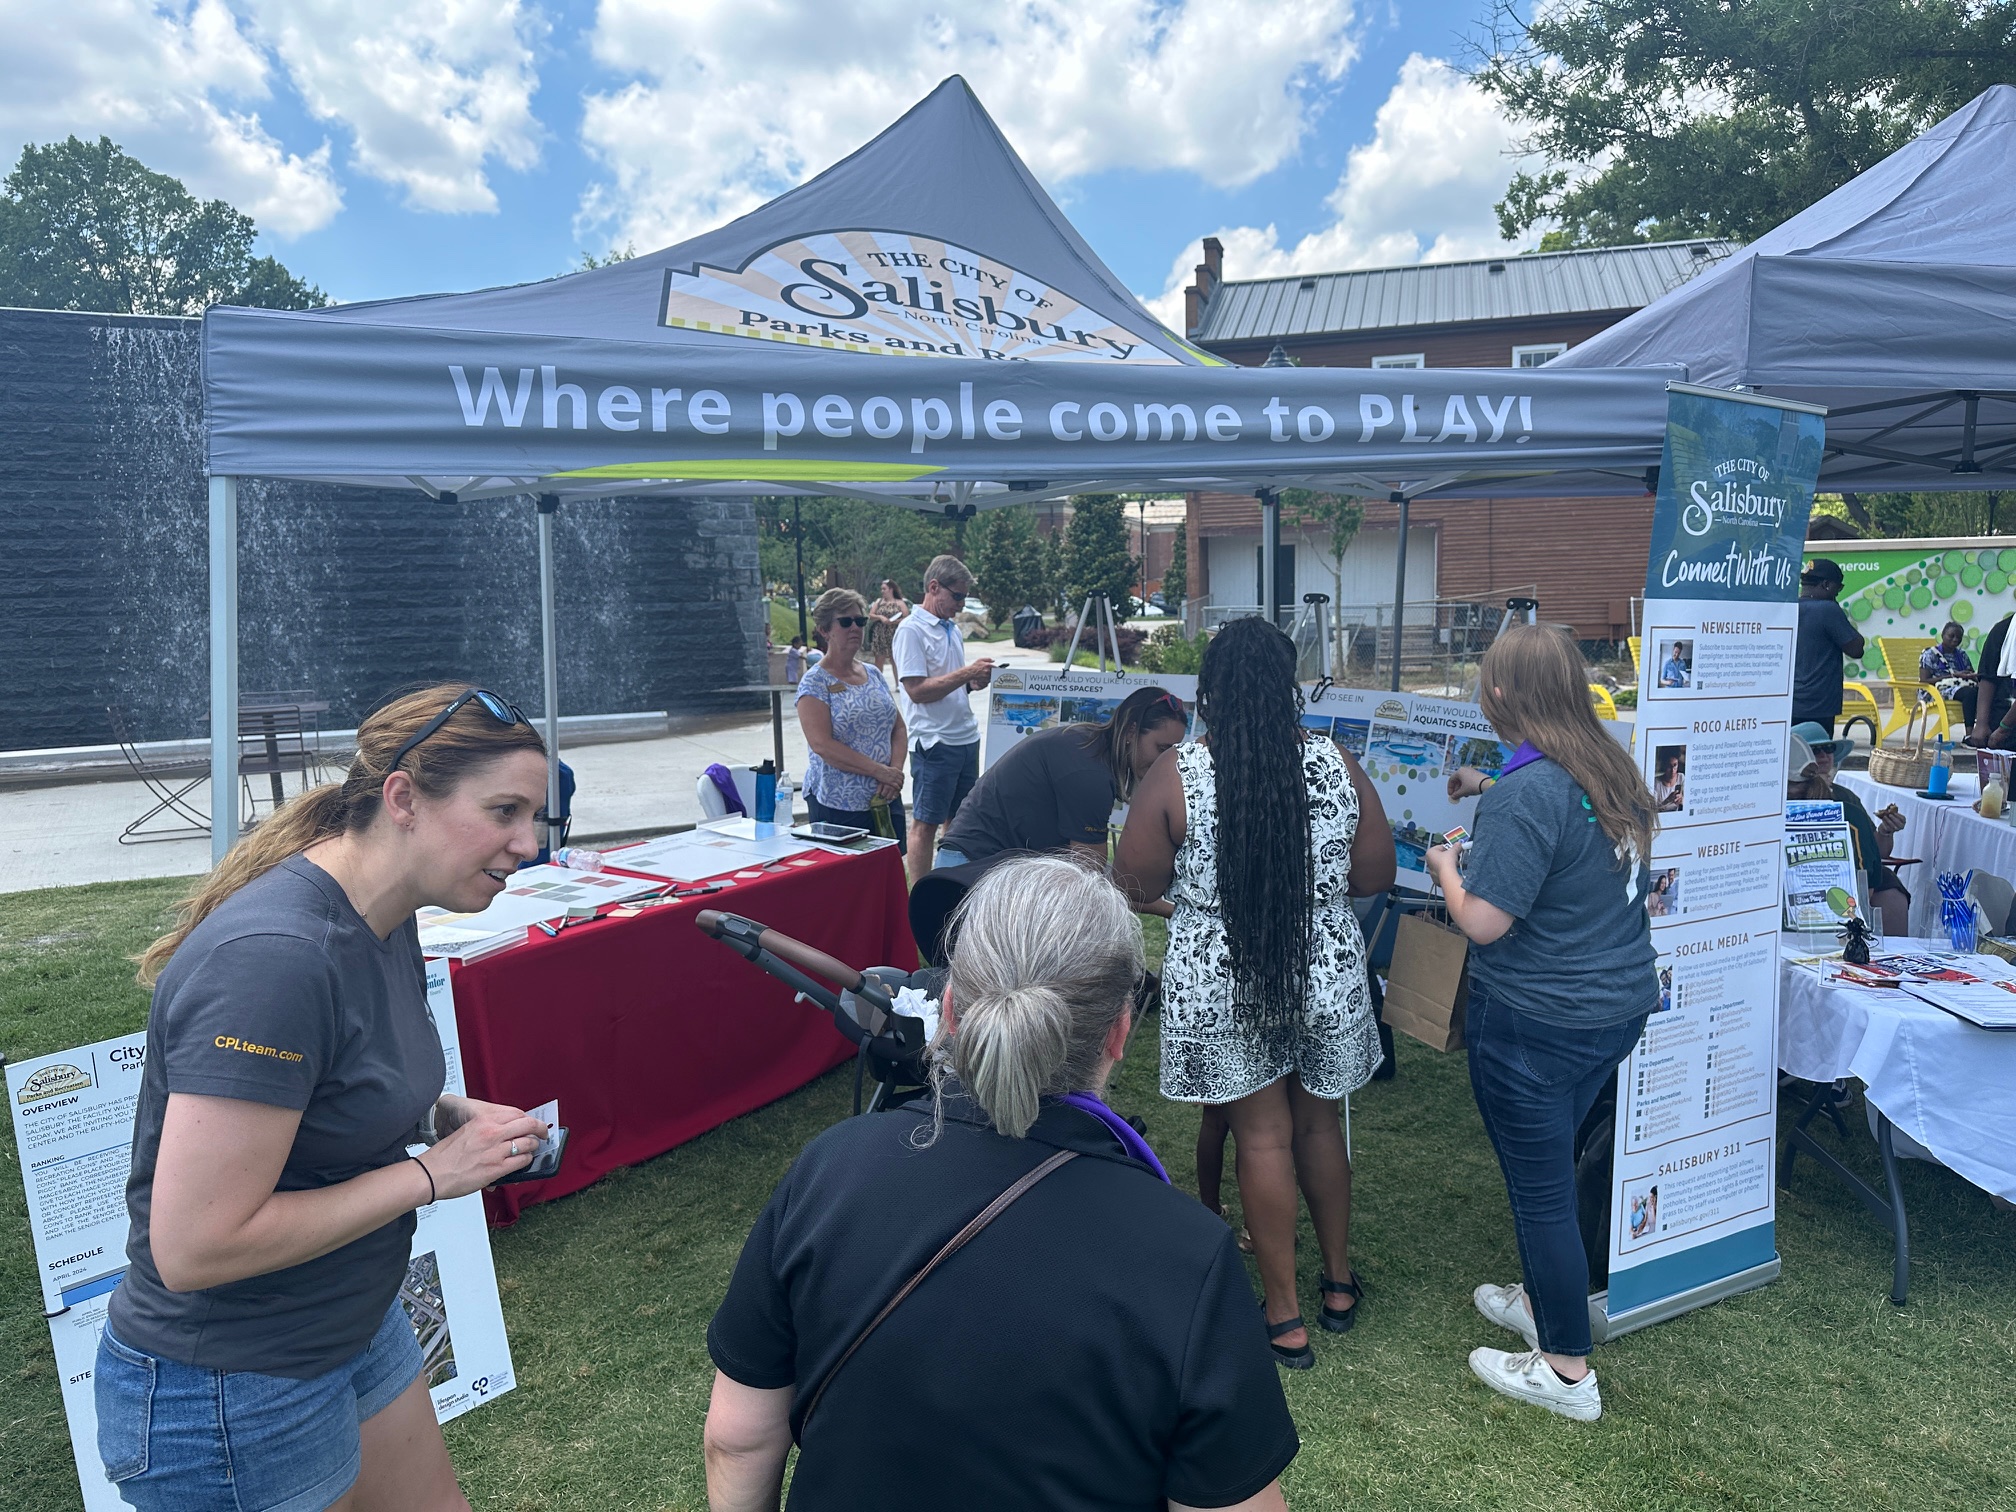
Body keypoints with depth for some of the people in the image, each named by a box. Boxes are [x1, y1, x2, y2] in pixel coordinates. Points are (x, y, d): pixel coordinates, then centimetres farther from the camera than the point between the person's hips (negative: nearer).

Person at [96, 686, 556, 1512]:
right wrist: (430, 1174, -23)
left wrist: (447, 1114, -4)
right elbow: (194, 1247, -30)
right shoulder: (274, 956, -31)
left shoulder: (385, 923, -2)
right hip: (228, 1397, -8)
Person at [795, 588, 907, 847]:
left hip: (886, 800, 6)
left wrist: (896, 771, -7)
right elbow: (821, 744, -16)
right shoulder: (815, 682, -5)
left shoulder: (874, 675, 14)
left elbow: (898, 728, 13)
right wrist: (880, 771, -18)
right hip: (837, 806, -5)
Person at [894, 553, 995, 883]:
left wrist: (975, 681, 2)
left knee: (958, 820, 14)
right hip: (933, 741, -8)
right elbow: (917, 690, -18)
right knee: (925, 824, -2)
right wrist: (966, 673, -19)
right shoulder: (911, 630, -11)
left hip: (966, 737, 8)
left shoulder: (952, 629, 15)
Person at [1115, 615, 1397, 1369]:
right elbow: (1375, 875, 1)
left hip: (1221, 985, -2)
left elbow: (1136, 885, -7)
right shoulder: (1337, 765, -6)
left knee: (1263, 1137, 9)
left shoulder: (1175, 776, -13)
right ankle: (1339, 1281, 37)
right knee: (1318, 1120, 21)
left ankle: (1285, 1318, 21)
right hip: (1325, 976, 3)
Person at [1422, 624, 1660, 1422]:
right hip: (1620, 1003, 9)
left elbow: (1484, 921, -25)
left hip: (1539, 1022, -9)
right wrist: (1491, 788, 28)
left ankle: (1567, 1371, 20)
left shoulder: (1524, 793, -25)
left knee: (1540, 1186, 6)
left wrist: (1446, 869, -7)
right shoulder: (1612, 770, 2)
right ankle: (1545, 1300, 44)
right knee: (1546, 1166, 25)